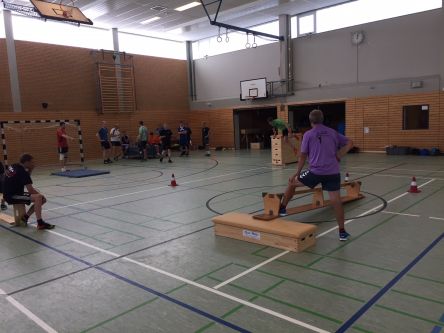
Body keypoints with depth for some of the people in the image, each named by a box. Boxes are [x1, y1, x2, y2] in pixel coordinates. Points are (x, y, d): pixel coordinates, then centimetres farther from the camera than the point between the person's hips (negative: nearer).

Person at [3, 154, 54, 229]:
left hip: (11, 193, 10)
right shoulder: (22, 172, -20)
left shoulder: (14, 166, 7)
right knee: (38, 197, -28)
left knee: (42, 199, 5)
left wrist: (30, 170, 3)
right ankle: (40, 223, -29)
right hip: (12, 196, -10)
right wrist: (40, 195, -3)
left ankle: (25, 217, 9)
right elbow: (30, 190, -21)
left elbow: (25, 178, 20)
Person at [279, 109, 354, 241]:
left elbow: (303, 156, 2)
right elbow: (350, 143, 14)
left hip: (316, 172, -3)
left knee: (292, 182, 19)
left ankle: (282, 208, 30)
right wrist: (338, 156, 11)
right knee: (336, 200, 5)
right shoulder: (332, 132, 11)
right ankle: (342, 231, 9)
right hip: (333, 172, 3)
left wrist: (297, 174, 11)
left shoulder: (308, 134, 1)